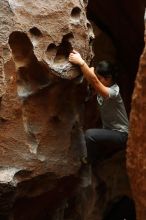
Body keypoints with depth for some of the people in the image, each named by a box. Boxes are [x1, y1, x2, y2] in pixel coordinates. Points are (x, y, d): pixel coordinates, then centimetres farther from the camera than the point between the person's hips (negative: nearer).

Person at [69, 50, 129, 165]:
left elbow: (93, 80, -43)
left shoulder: (113, 92, -28)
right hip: (109, 131, 9)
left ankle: (93, 166, -11)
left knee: (90, 134, -28)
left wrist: (81, 62, -42)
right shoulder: (103, 87, -2)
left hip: (120, 135, -9)